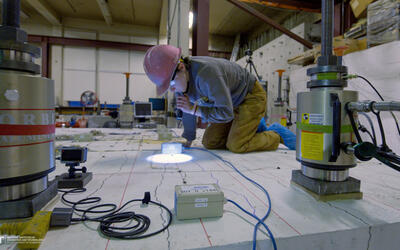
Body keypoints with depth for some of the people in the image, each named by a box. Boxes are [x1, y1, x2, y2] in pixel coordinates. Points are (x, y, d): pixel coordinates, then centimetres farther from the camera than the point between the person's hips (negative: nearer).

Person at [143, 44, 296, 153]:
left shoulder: (206, 73, -38)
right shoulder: (179, 79, -10)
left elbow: (226, 113, -33)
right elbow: (187, 110, 5)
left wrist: (194, 109, -25)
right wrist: (188, 140, 13)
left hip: (251, 97, -8)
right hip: (231, 103, 8)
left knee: (235, 146, -19)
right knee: (209, 143, 2)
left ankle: (277, 134, 7)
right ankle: (254, 129, 19)